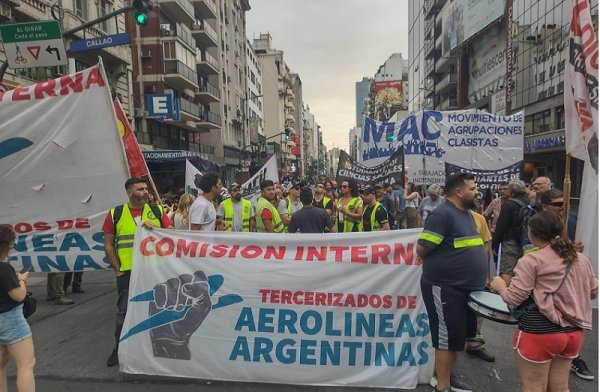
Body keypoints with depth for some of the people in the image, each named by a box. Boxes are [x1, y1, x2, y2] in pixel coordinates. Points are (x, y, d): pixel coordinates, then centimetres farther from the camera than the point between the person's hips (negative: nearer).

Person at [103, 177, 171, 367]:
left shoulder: (157, 210, 3)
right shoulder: (115, 214, 1)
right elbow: (108, 245, 4)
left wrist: (156, 229, -15)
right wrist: (117, 269, -2)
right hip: (127, 272, -1)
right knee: (124, 312, 6)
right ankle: (119, 349, 24)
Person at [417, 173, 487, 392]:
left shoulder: (467, 213, 11)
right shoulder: (443, 214, -19)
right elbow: (422, 250, -20)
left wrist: (476, 276, 14)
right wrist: (439, 266, -4)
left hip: (464, 287, 9)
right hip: (444, 288, -9)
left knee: (458, 336, 19)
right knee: (447, 338, 2)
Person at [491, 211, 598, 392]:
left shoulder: (531, 260, -15)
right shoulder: (582, 259, 6)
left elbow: (514, 297, -16)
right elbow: (593, 292, 16)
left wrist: (500, 287, 3)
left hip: (539, 334, -7)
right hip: (574, 332, 7)